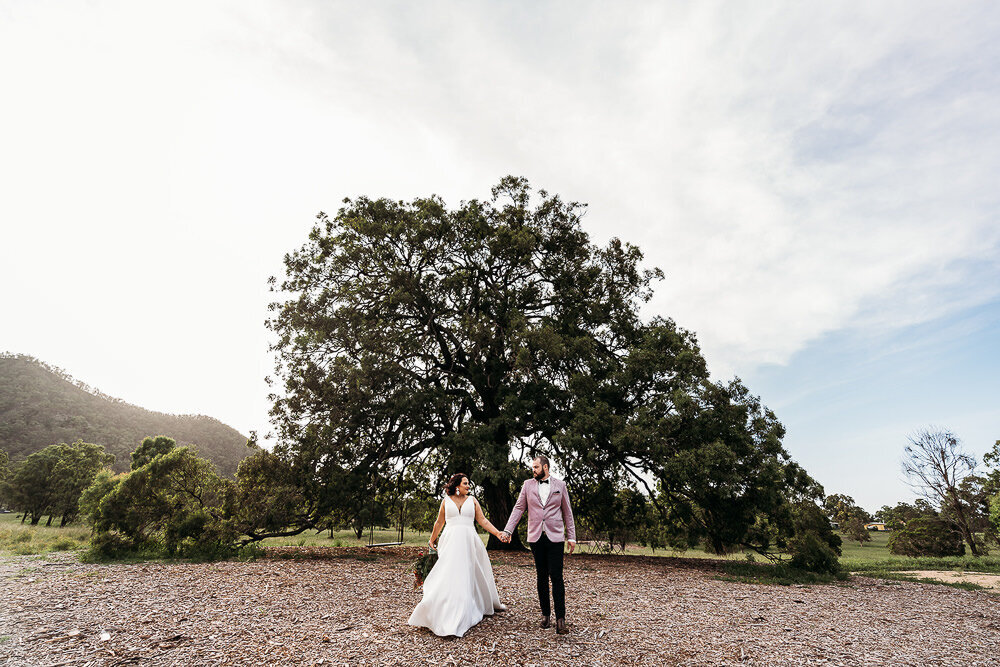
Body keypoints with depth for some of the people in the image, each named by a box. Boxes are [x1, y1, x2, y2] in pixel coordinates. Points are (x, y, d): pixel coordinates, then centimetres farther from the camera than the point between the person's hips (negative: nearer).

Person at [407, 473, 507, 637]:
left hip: (469, 542, 1)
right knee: (450, 575, -9)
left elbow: (483, 520, 8)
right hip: (451, 542, -1)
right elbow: (439, 522, 18)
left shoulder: (472, 500, 9)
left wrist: (497, 533, -2)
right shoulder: (446, 501, 7)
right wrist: (432, 539, 26)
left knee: (475, 573, 8)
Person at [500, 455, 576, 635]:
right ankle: (545, 613, 22)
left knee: (556, 577, -6)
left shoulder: (560, 485, 5)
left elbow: (567, 512, 8)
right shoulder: (528, 485, 7)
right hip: (536, 537, 2)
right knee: (542, 577, 9)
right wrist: (508, 530, -3)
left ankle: (560, 618, -1)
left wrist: (571, 537, 4)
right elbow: (518, 508, 6)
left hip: (555, 537, -2)